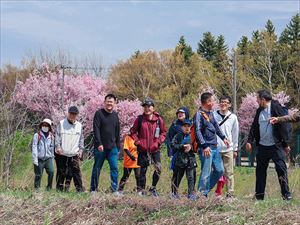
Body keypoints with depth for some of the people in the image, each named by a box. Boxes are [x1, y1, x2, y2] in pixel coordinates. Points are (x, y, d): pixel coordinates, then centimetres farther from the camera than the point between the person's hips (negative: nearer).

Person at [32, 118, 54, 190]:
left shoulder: (51, 136, 11)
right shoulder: (37, 135, 0)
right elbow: (34, 147, -4)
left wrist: (52, 157, 12)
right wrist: (35, 159, -11)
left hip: (48, 158, 2)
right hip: (39, 159, -2)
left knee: (51, 172, -15)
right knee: (38, 175, 0)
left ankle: (49, 188, -5)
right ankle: (37, 189, 11)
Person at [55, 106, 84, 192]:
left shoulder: (79, 125, 12)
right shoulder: (61, 123, 2)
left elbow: (81, 139, 18)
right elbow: (57, 136, 0)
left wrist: (81, 149, 10)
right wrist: (58, 146, -11)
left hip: (74, 154, 2)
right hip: (62, 153, -2)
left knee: (76, 171, -6)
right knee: (61, 172, 3)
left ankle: (79, 188, -4)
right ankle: (59, 188, 9)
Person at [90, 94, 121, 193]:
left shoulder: (115, 115, 13)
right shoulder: (99, 113, -3)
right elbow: (96, 129, -11)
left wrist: (118, 147, 15)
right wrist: (99, 143, -20)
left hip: (112, 148, 4)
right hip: (100, 147, -4)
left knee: (114, 168, -3)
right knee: (97, 169, 3)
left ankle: (114, 189, 2)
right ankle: (93, 189, 11)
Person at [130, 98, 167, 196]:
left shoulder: (159, 119, 3)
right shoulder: (140, 119, 0)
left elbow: (163, 132, 14)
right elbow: (133, 132, 7)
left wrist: (159, 141, 0)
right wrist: (137, 142, -3)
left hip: (155, 149, 1)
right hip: (143, 149, -1)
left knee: (158, 169, -6)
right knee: (143, 170, 6)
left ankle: (153, 188, 13)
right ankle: (142, 190, 16)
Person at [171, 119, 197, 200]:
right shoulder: (178, 136, 3)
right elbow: (173, 145, -6)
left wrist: (191, 147, -10)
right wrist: (182, 146, -13)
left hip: (190, 159, 1)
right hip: (180, 159, -1)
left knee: (191, 177, -5)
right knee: (177, 176, 9)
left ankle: (191, 194, -2)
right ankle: (174, 192, 23)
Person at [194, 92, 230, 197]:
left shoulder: (210, 113, 16)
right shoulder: (199, 114, -11)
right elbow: (197, 131, -18)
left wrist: (223, 138, 25)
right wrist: (204, 146, -24)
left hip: (214, 148, 9)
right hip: (206, 148, -9)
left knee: (219, 170, 11)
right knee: (206, 172, -8)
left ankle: (206, 190, 22)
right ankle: (201, 194, -1)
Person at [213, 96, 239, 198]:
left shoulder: (233, 117, 6)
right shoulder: (213, 115, 3)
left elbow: (235, 134, 11)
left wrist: (235, 149, 11)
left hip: (228, 149, 0)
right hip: (215, 148, 0)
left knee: (229, 172, 1)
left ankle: (230, 193, 3)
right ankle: (218, 192, 5)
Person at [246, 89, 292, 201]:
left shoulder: (276, 108, -9)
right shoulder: (259, 111, 12)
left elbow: (283, 126, -10)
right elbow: (254, 127, 14)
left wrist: (285, 144, -12)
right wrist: (249, 141, 3)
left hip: (275, 146, -7)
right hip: (262, 146, 7)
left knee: (281, 169, -6)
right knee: (260, 170, 9)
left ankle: (286, 193, -1)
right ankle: (259, 195, 16)